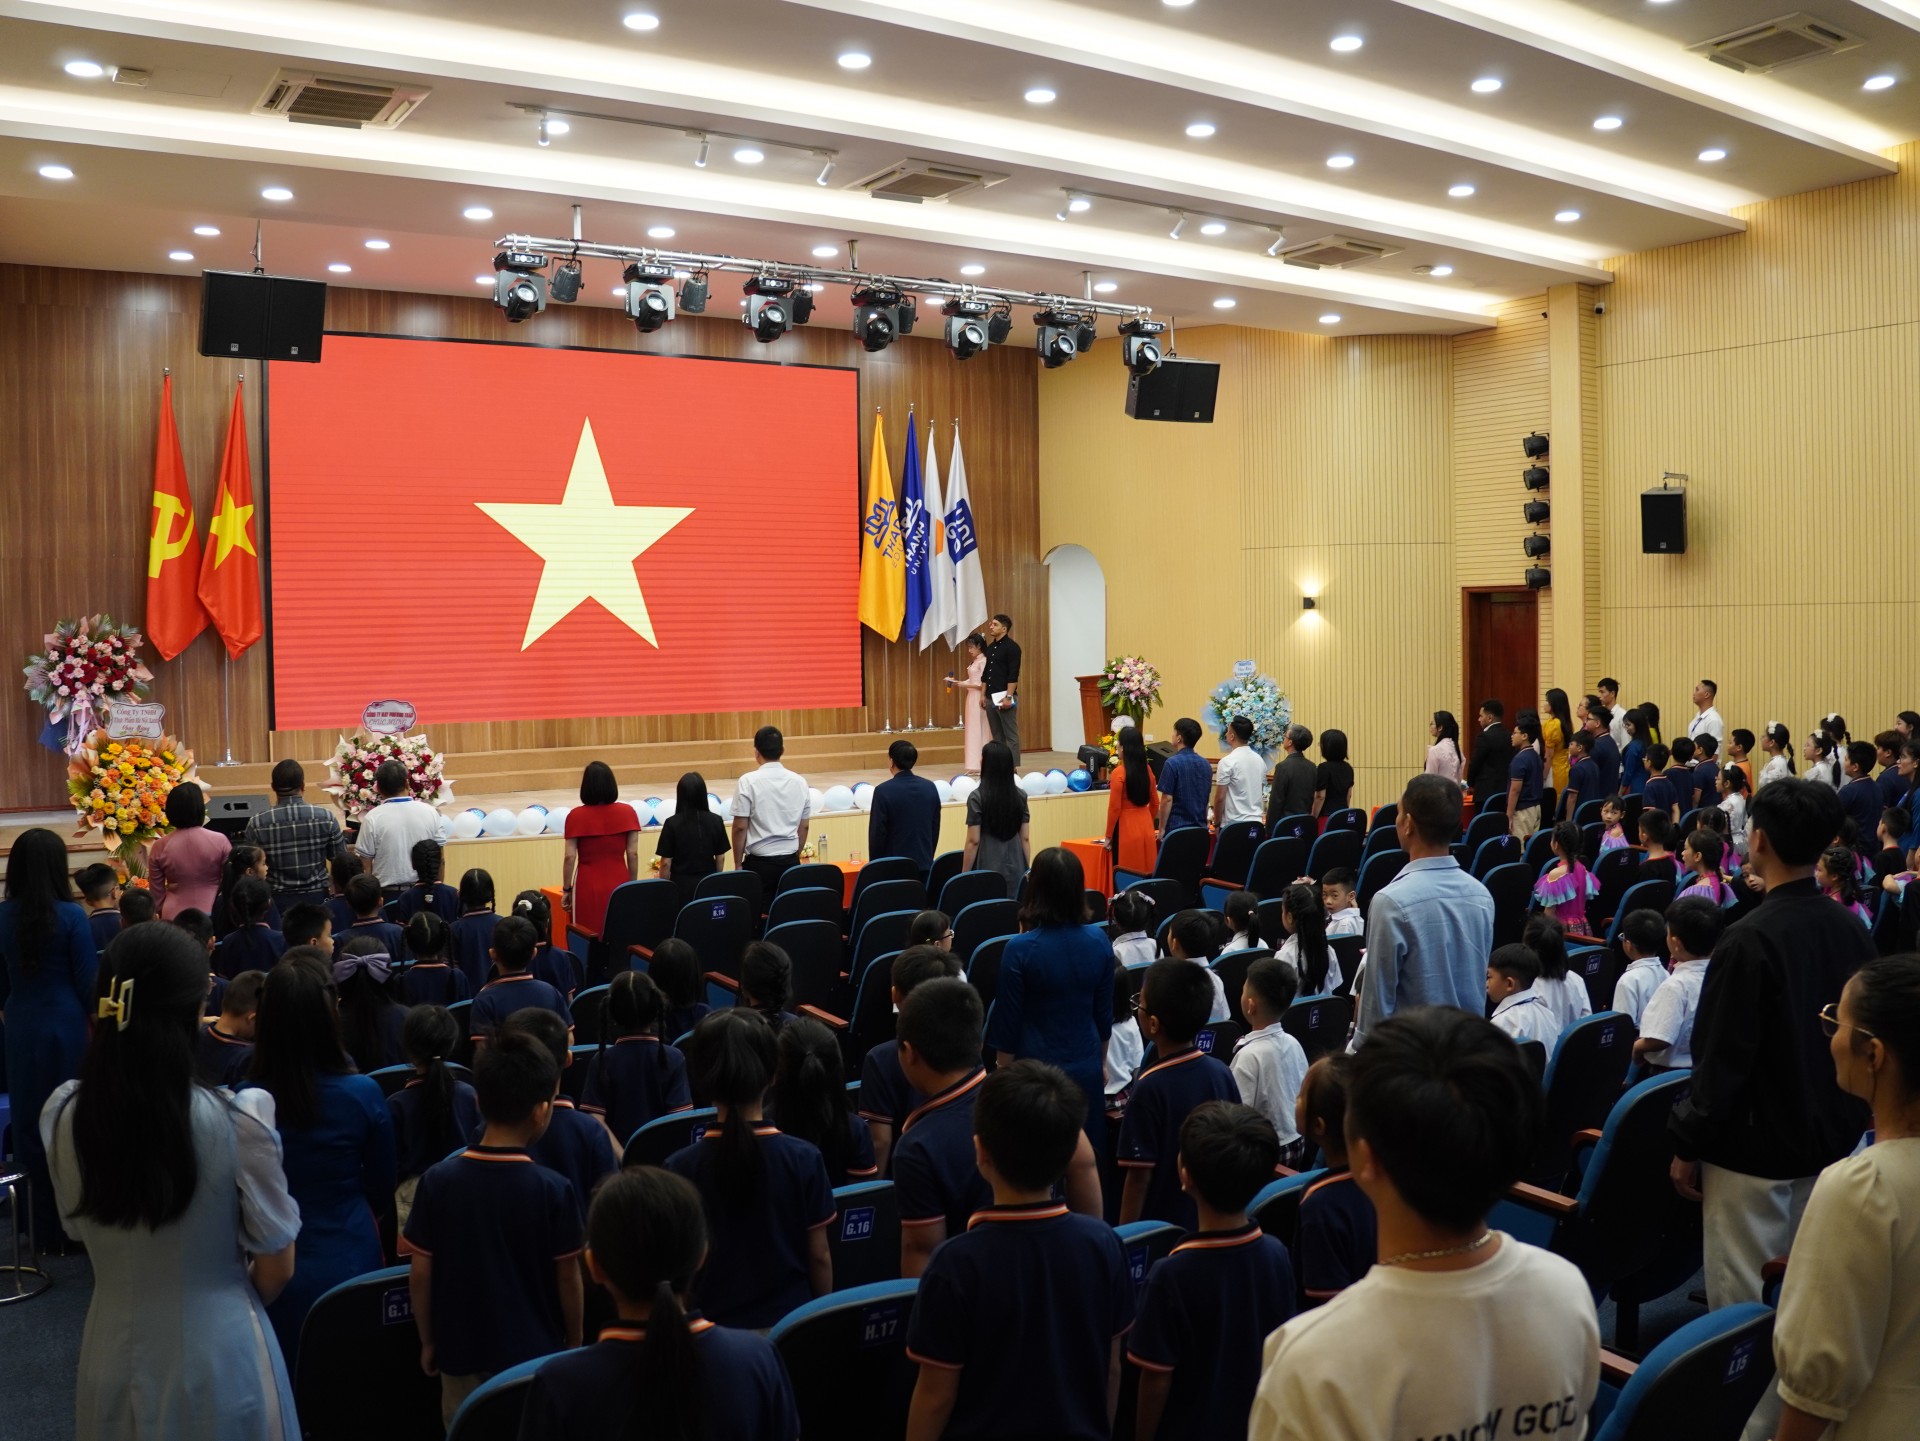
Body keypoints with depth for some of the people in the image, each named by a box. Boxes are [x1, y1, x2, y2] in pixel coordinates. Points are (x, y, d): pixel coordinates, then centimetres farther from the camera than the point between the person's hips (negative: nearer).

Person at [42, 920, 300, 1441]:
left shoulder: (61, 1115, -13)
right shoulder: (236, 1118, -24)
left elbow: (82, 1232, 4)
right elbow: (276, 1267, -11)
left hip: (113, 1356, 3)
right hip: (221, 1356, -3)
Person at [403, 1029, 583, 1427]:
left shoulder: (437, 1181, -9)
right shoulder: (552, 1189, -15)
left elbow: (420, 1276, -3)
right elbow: (568, 1279, -7)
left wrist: (428, 1342, 12)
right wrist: (575, 1345, 8)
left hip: (461, 1354, 3)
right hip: (535, 1356, -2)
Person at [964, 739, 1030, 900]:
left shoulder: (977, 797, -10)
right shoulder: (1020, 796, 2)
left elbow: (973, 841, -9)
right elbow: (1024, 838, 6)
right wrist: (1027, 869, 16)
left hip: (988, 871, -4)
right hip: (1015, 870, 4)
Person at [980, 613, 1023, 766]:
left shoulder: (1011, 647, -9)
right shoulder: (990, 647, 15)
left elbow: (1013, 675, -16)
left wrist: (1008, 697, -21)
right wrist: (982, 694, 14)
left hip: (1004, 697, -8)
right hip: (991, 698, 8)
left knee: (1010, 735, -5)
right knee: (997, 736, 11)